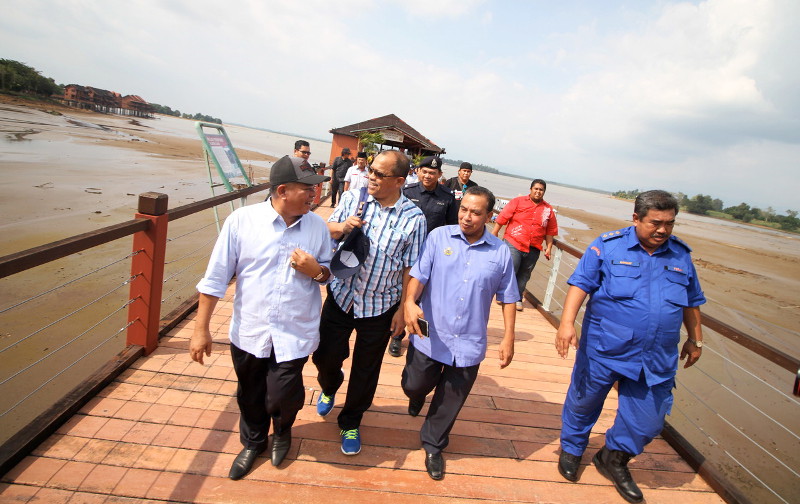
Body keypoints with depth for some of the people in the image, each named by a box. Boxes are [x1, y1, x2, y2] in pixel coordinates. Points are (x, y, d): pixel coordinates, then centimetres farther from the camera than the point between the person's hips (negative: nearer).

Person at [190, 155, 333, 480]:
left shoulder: (317, 226, -5)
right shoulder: (242, 220, -12)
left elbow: (329, 273, 8)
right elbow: (216, 277, -7)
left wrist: (316, 271, -16)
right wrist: (201, 329, -5)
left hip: (295, 334, 0)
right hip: (249, 332, 0)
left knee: (282, 398, 3)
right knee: (251, 396, 20)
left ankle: (282, 431, 42)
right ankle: (253, 442, 51)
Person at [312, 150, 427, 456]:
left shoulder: (414, 218, -12)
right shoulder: (353, 198, -5)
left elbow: (410, 268, -8)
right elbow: (327, 230, 6)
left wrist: (403, 309, -6)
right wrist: (341, 227, -17)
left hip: (380, 307, -2)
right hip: (341, 295, 2)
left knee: (366, 370, 13)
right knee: (325, 355, 14)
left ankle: (350, 423, 38)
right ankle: (329, 388, 51)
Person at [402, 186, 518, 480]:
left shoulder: (500, 252, -3)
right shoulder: (439, 237, -7)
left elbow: (508, 297, 3)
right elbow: (419, 275, -11)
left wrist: (508, 337, 1)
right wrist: (410, 302, -30)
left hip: (469, 343, 1)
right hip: (429, 336, -1)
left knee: (451, 401, 15)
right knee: (414, 386, 13)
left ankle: (433, 446, 40)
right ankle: (419, 393, 52)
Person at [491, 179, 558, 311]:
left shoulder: (548, 210, 9)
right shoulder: (518, 201, 0)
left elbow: (550, 231, 13)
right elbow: (503, 217, 0)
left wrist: (549, 247, 8)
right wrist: (494, 233, -1)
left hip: (533, 249, 3)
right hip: (513, 244, -3)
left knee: (524, 275, 9)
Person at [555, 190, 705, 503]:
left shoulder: (681, 256, 7)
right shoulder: (607, 246, -8)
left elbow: (692, 302, 19)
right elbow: (580, 284, -14)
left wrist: (695, 339, 22)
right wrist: (567, 321, -26)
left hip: (657, 360, 4)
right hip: (603, 350, -3)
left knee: (648, 421, 10)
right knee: (584, 402, 14)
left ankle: (614, 459, 38)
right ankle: (571, 450, 42)